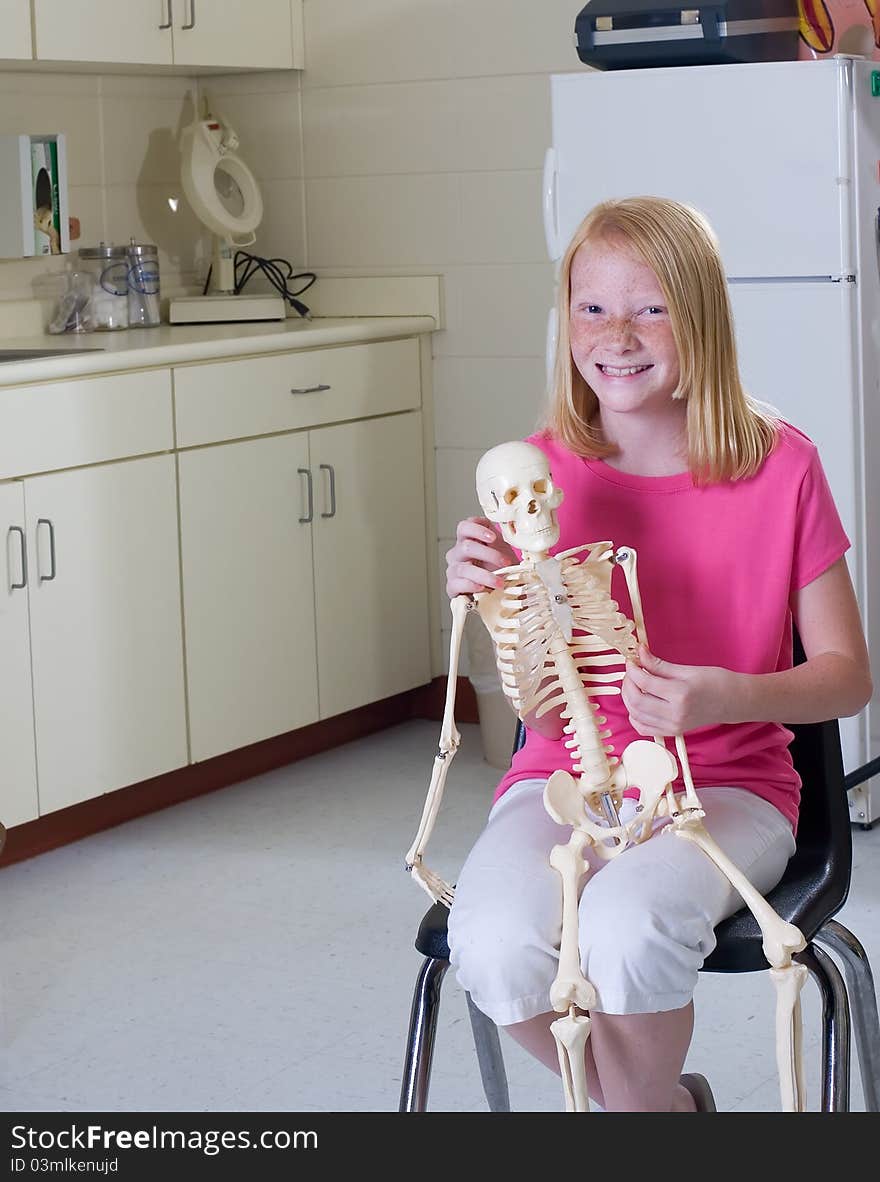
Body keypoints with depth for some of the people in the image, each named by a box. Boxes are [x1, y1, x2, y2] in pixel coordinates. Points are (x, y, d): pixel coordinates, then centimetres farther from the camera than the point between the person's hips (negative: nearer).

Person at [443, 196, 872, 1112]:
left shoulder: (779, 467, -5)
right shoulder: (542, 470, 0)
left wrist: (726, 697, -22)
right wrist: (481, 598, -20)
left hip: (725, 786, -2)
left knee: (624, 928, -35)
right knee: (495, 947, -29)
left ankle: (641, 1106, 0)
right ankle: (663, 1105, 3)